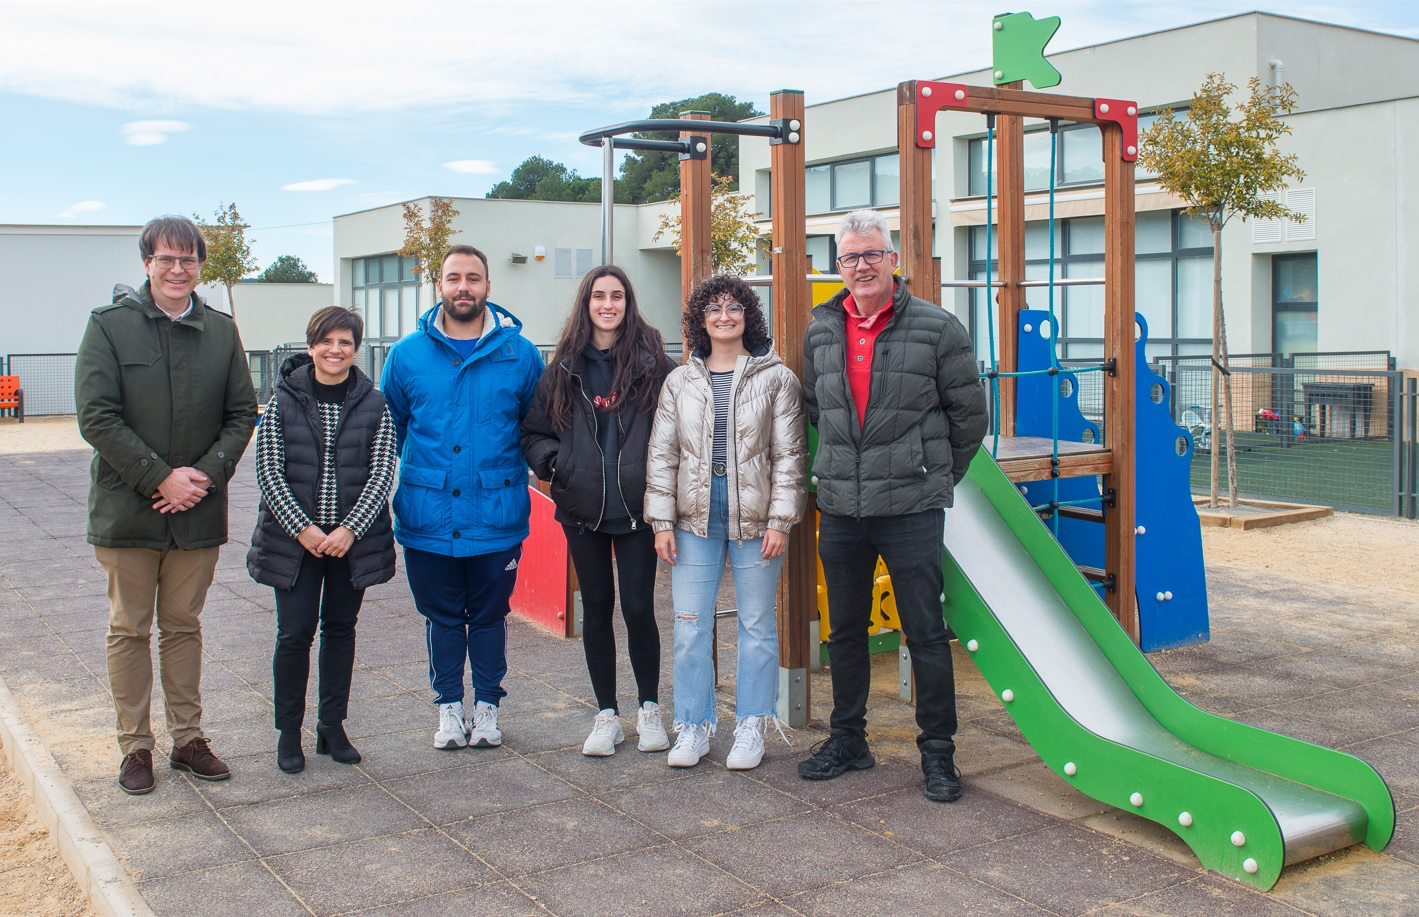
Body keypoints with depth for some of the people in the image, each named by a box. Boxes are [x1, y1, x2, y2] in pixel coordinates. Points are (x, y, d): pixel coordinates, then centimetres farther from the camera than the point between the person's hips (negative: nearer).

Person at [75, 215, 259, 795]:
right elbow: (96, 416, -10)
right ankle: (135, 747, 17)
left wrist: (207, 474, -10)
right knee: (130, 630, 6)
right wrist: (160, 478, -16)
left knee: (183, 626, 13)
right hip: (127, 509, -2)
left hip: (198, 511, 2)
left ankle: (188, 738, 22)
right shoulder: (109, 325, -3)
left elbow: (242, 414, 6)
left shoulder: (222, 332, 7)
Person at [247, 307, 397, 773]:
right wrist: (303, 529, -14)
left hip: (353, 539, 1)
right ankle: (289, 732, 14)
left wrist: (350, 530, -15)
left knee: (340, 628, 11)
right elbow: (269, 472, -5)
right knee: (295, 633, -1)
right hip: (294, 538, -1)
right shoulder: (284, 401, -1)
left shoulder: (373, 404, 1)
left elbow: (381, 473, -4)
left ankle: (332, 726, 24)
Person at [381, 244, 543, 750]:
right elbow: (389, 430, 14)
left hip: (497, 515, -1)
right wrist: (411, 479, 12)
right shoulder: (407, 355, 2)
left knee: (490, 615, 11)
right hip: (428, 516, 1)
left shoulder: (519, 354, -1)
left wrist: (508, 471, 9)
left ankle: (487, 705, 27)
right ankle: (449, 706, 27)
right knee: (442, 617, 12)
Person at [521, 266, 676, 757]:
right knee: (596, 606, 10)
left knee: (638, 608, 0)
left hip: (636, 508, -2)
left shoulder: (654, 364, -2)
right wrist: (555, 463, -8)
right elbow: (533, 431, 10)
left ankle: (649, 708, 21)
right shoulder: (564, 368, 5)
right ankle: (607, 715, 21)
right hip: (582, 508, 2)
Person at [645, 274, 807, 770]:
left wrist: (779, 520, -9)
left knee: (757, 623, 6)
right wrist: (662, 521, 0)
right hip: (695, 520, 2)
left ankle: (751, 728, 17)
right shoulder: (680, 382, 9)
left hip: (755, 519, -2)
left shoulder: (776, 379, 1)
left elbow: (789, 456, -2)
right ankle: (693, 726, 17)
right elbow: (662, 455, 8)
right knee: (690, 624, 4)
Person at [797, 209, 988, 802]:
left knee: (926, 634, 1)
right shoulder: (820, 332, 8)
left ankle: (938, 753, 13)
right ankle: (847, 741, 29)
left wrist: (938, 475, 8)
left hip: (912, 508, -4)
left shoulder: (937, 328, -4)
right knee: (845, 632, 14)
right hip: (839, 509, 5)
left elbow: (968, 414, 3)